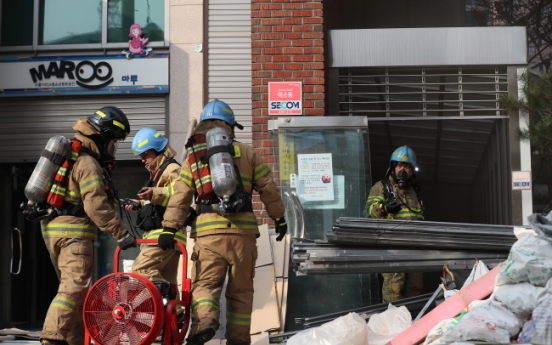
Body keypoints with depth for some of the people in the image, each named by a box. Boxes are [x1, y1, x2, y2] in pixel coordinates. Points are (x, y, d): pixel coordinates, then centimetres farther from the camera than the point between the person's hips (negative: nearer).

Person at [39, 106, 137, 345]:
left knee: (72, 287, 14)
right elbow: (96, 206, -20)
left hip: (53, 228, 10)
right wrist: (121, 233, -19)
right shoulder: (88, 164, -12)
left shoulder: (70, 156, 19)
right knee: (75, 287, -16)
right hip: (73, 231, -10)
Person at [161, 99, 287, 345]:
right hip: (243, 230, 1)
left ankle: (204, 319, -25)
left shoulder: (193, 157, 11)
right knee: (241, 289, 11)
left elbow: (180, 196, 4)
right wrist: (279, 217, 21)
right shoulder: (247, 152, 11)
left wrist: (169, 228, 4)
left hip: (209, 230, -1)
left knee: (204, 283, 3)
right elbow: (268, 189, 11)